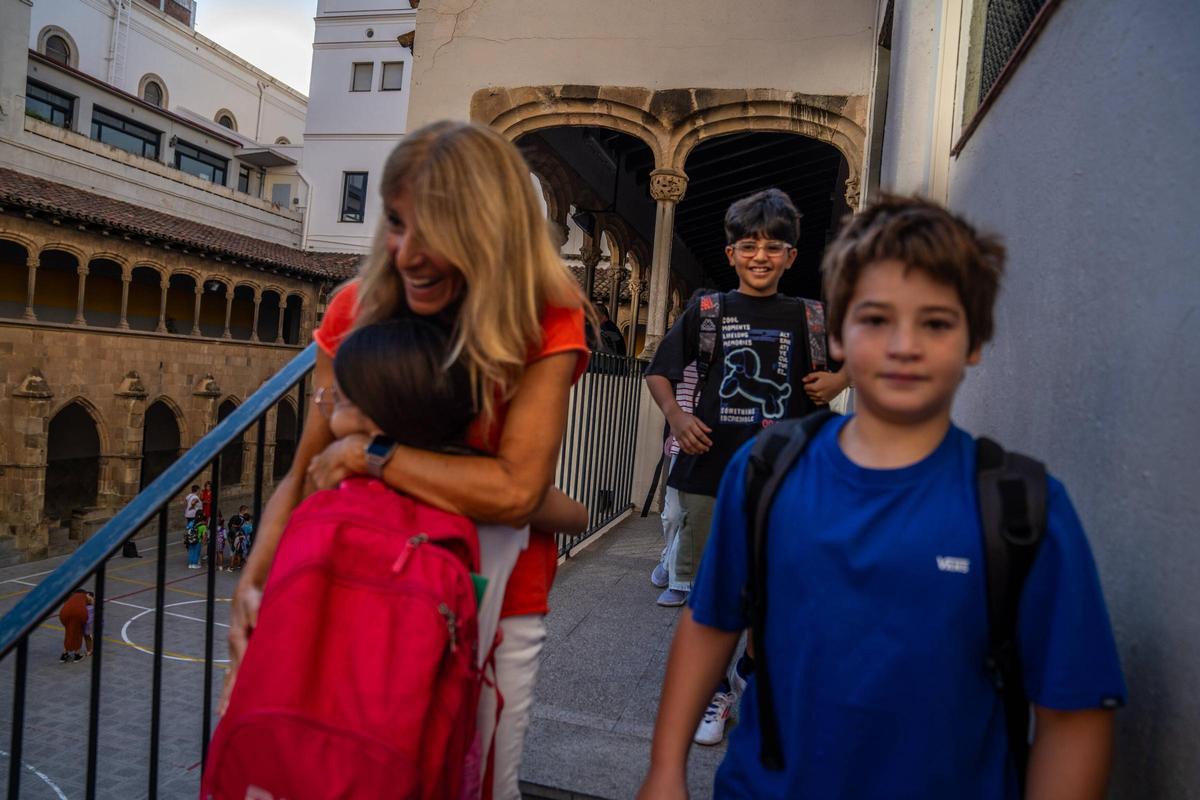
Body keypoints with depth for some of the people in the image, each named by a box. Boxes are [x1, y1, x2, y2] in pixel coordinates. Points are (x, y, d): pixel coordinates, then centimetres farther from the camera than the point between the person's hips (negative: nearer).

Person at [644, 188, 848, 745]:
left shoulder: (806, 318, 6)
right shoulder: (707, 311, 4)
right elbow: (659, 372, 7)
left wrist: (831, 384, -3)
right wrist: (675, 416, -11)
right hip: (710, 471, 0)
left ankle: (752, 674, 38)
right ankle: (714, 690, 28)